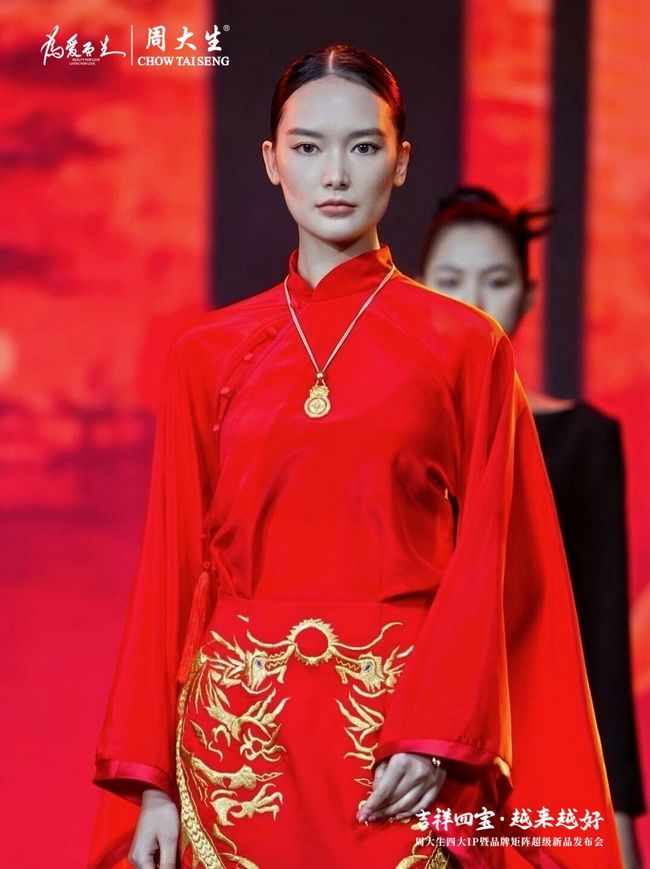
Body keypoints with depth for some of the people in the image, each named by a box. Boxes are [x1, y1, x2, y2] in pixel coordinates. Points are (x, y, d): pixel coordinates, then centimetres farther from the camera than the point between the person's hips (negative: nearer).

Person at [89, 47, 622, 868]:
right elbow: (172, 569, 4)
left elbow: (485, 569, -2)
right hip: (242, 733, 2)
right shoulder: (208, 354, 7)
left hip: (405, 718, -1)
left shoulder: (466, 348, 2)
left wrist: (439, 734, -15)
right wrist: (151, 782, -1)